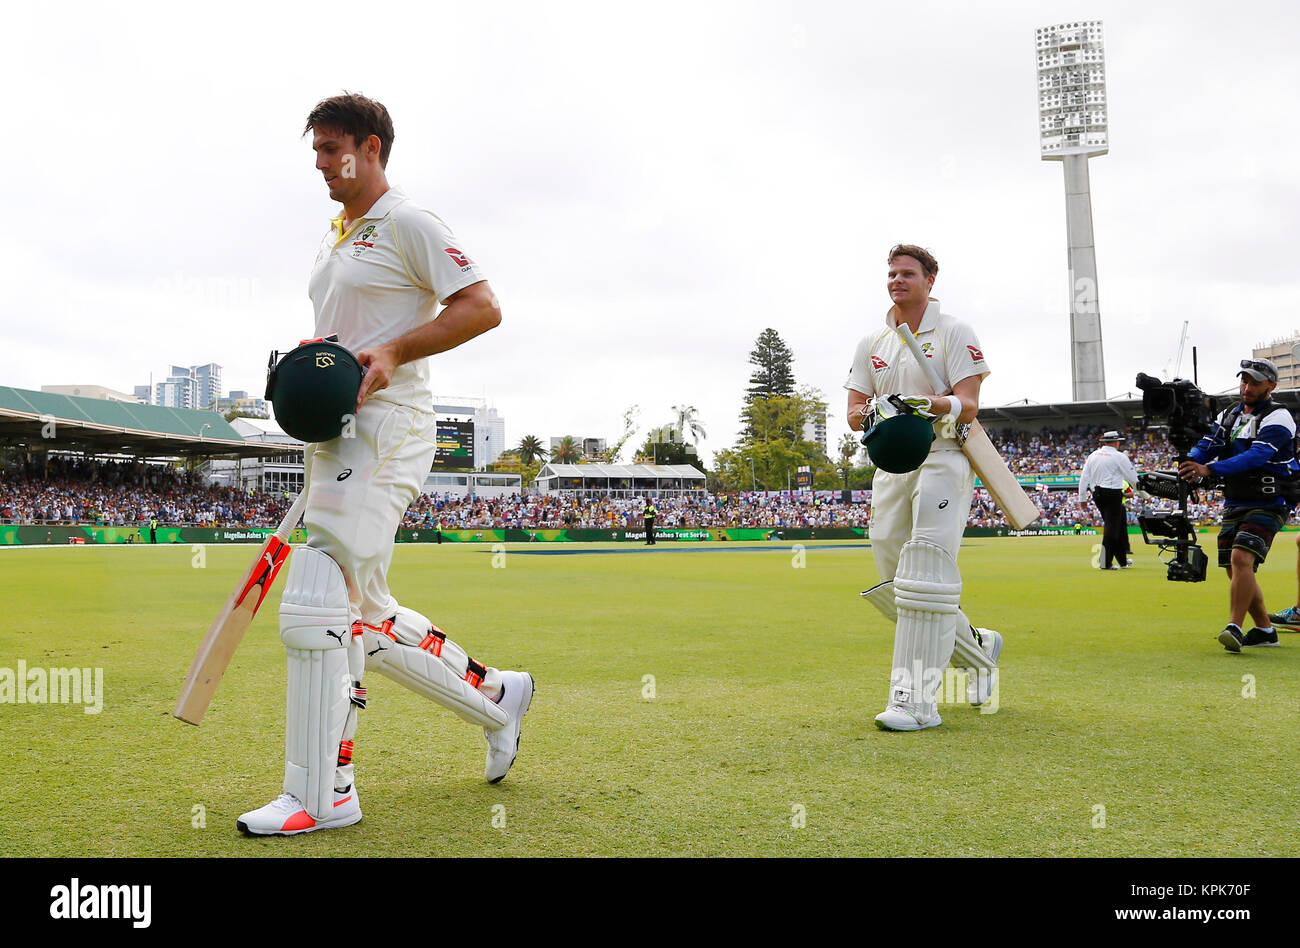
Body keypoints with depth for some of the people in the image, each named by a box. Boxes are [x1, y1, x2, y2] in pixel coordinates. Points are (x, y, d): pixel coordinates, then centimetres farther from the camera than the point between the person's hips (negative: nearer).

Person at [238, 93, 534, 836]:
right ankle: (497, 698, 27)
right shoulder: (334, 240, 22)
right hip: (338, 438, 10)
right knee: (364, 615, 12)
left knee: (315, 609, -13)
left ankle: (320, 795, -1)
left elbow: (483, 307, -13)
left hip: (386, 429, -10)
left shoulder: (409, 224, -5)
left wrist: (393, 353, -21)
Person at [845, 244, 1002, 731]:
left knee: (924, 577, -15)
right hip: (890, 465, 6)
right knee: (895, 584, 7)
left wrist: (926, 403, -30)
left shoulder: (954, 333, 0)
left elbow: (968, 406, -10)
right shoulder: (871, 342, 16)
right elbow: (853, 411, 10)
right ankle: (978, 647, 30)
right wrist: (870, 413, -14)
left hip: (942, 458, -6)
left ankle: (915, 700, -13)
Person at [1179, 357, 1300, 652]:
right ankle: (1265, 630, 24)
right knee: (1235, 571, 9)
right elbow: (1206, 446, 3)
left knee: (1241, 558, -25)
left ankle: (1234, 628, -25)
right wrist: (1190, 463, -21)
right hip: (1234, 505, 7)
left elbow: (1256, 456, -25)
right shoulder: (1228, 415, 13)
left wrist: (1209, 469, -36)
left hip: (1267, 505, -7)